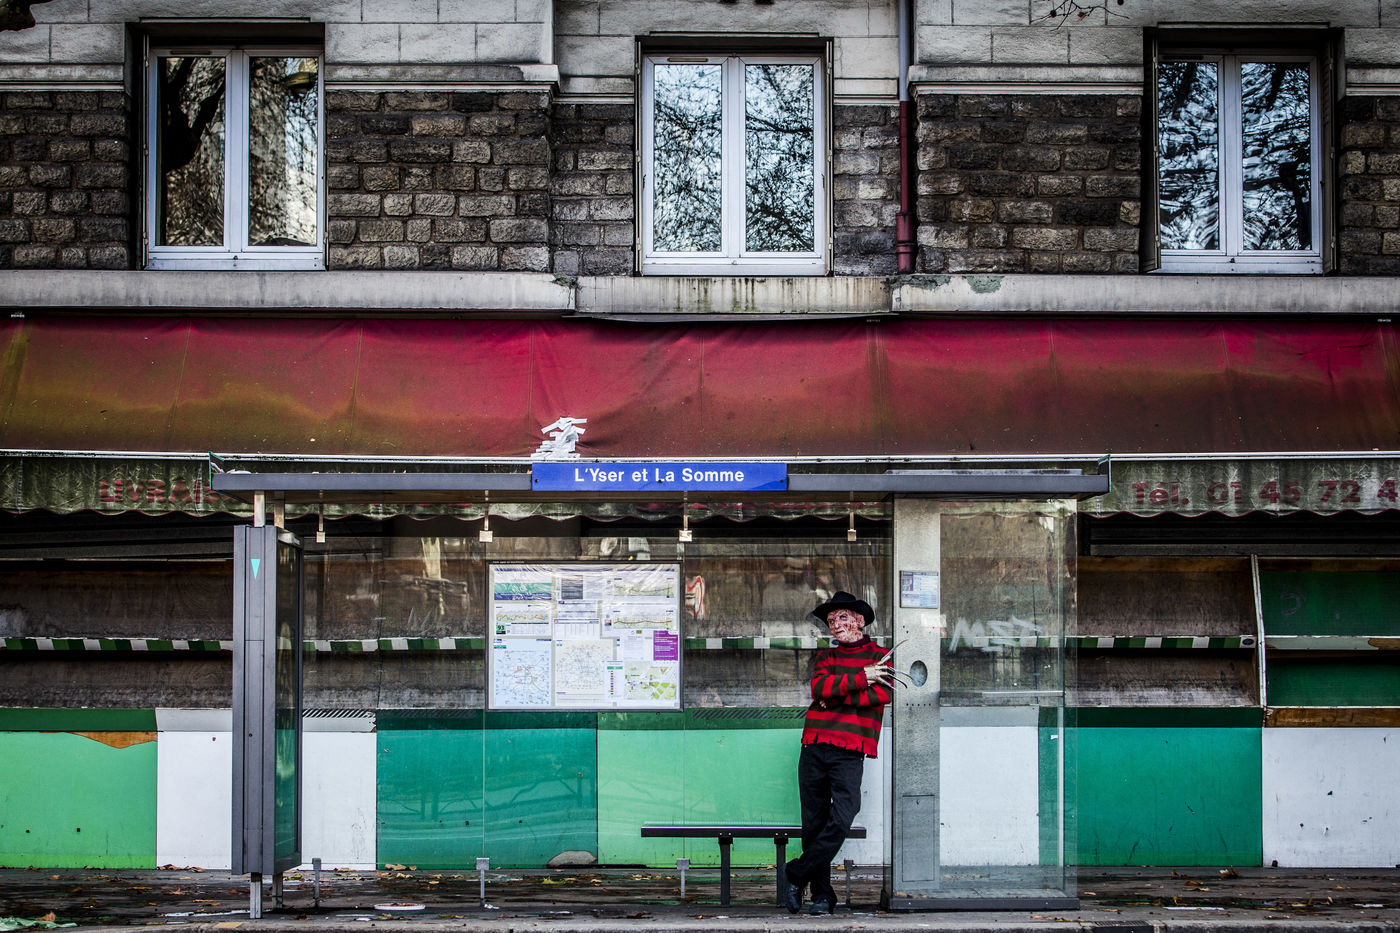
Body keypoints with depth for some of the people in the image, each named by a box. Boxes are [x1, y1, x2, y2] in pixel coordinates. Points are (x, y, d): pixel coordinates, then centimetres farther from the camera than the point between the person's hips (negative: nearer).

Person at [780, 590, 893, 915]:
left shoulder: (878, 656, 9)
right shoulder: (826, 657, 18)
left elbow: (882, 695, -8)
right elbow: (819, 687, -2)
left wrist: (835, 698, -4)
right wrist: (861, 678, -8)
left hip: (850, 752, -3)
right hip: (814, 746, 3)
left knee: (841, 820, -17)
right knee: (814, 824, 2)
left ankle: (795, 878, -6)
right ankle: (822, 895, 9)